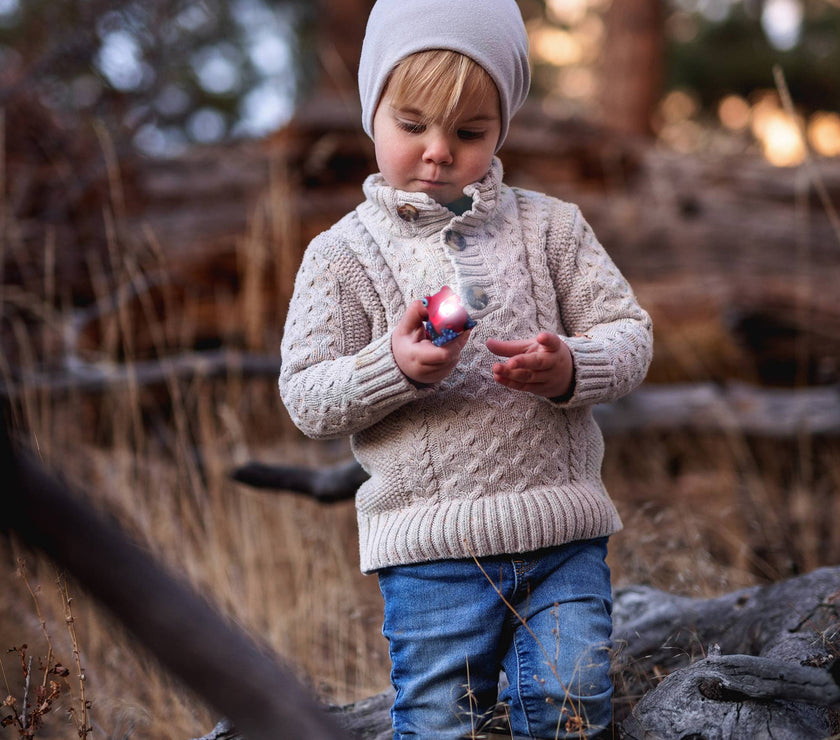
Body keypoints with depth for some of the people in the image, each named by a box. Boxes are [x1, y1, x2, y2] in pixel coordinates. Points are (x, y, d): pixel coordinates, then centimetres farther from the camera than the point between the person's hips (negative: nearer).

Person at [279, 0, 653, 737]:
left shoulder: (550, 226, 6)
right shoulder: (342, 253, 1)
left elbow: (629, 334, 4)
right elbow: (306, 397, -3)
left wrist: (571, 369, -18)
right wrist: (394, 367, -21)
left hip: (563, 534, 2)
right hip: (430, 550, -1)